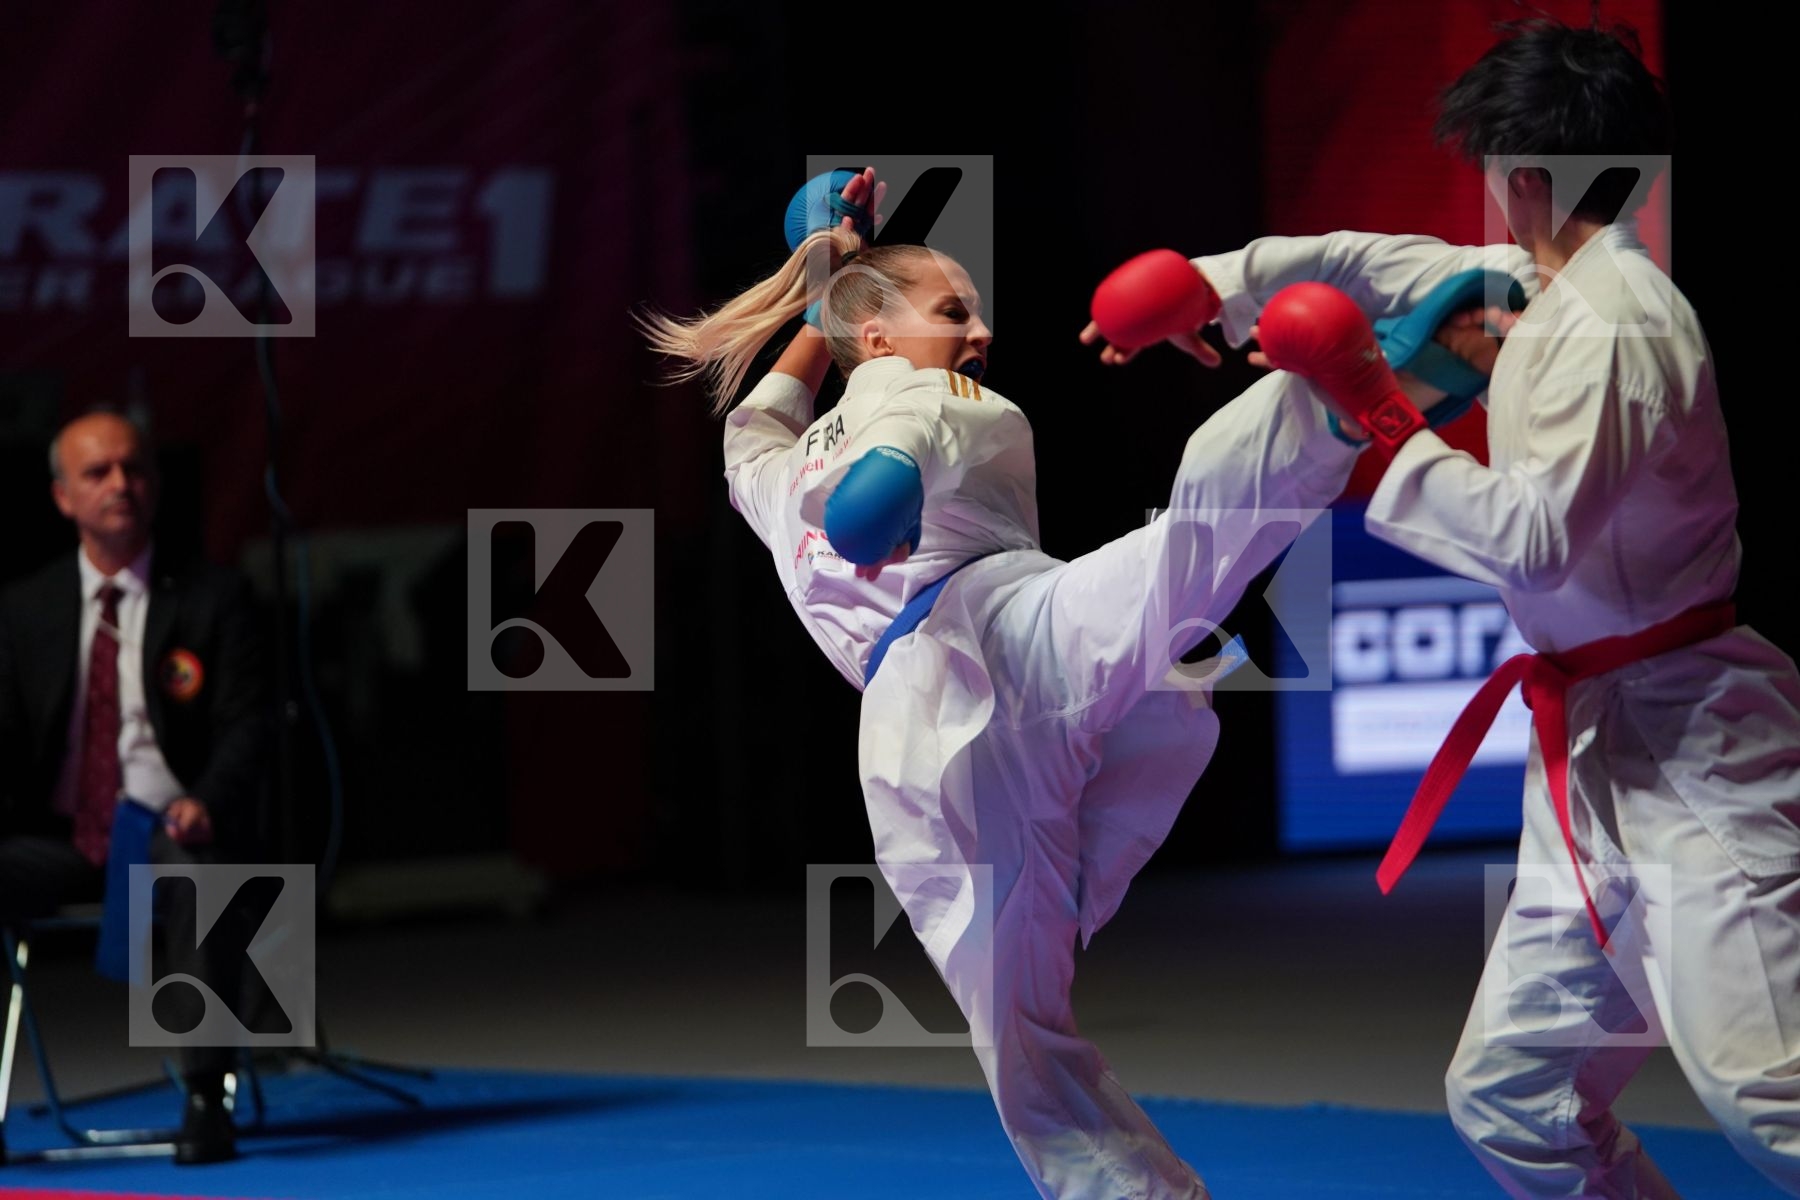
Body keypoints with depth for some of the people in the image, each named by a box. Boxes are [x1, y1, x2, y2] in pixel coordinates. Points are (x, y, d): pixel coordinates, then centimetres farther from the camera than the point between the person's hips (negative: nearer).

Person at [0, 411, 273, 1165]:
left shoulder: (214, 600, 5)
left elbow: (245, 727, -2)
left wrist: (206, 803, -23)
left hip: (166, 830, -3)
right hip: (61, 840, 3)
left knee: (192, 869, -40)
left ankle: (205, 1101, -37)